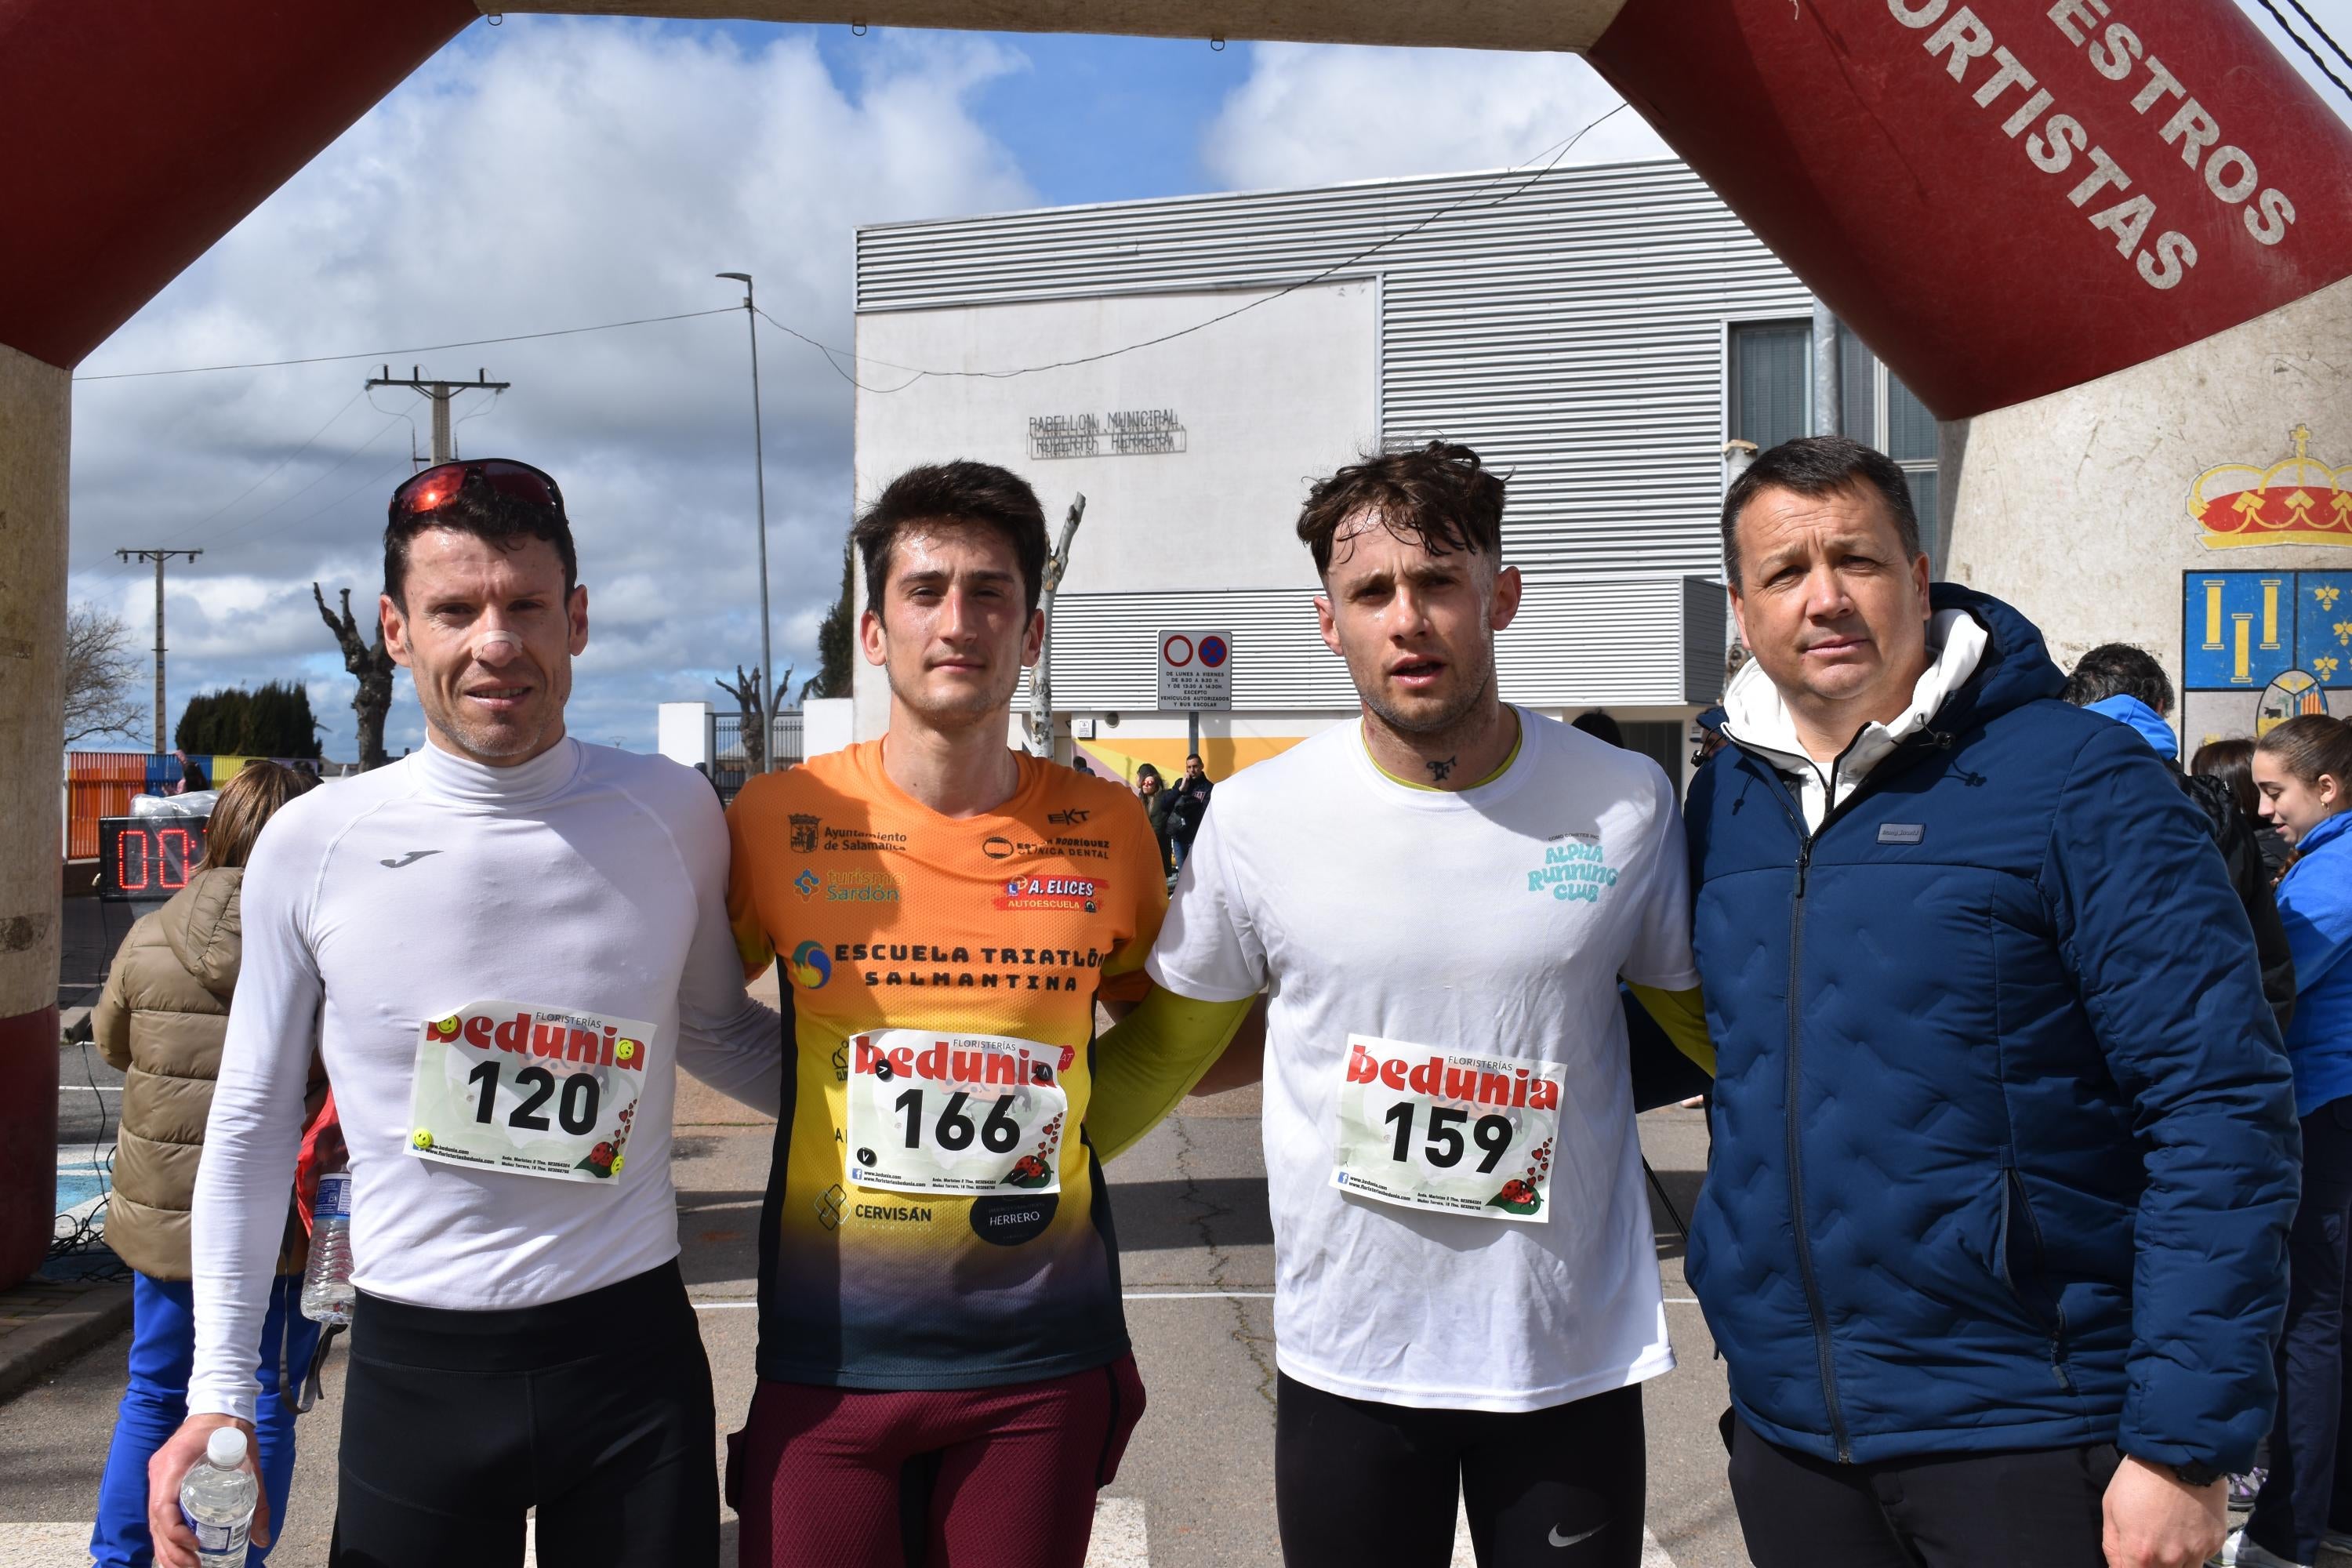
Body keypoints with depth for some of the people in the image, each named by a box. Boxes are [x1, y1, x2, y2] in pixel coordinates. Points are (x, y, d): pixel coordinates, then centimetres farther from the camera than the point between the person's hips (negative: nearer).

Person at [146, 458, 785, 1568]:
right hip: (414, 1366, 0)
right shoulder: (311, 844, -4)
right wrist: (219, 1390, 3)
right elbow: (254, 1124, 5)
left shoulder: (671, 814, -3)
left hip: (631, 1352, 1)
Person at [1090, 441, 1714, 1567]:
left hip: (1573, 1360, 0)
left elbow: (1706, 1014, 8)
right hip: (1344, 1359, 0)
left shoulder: (1627, 804, -6)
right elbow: (1172, 1038, 5)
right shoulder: (1259, 817, -7)